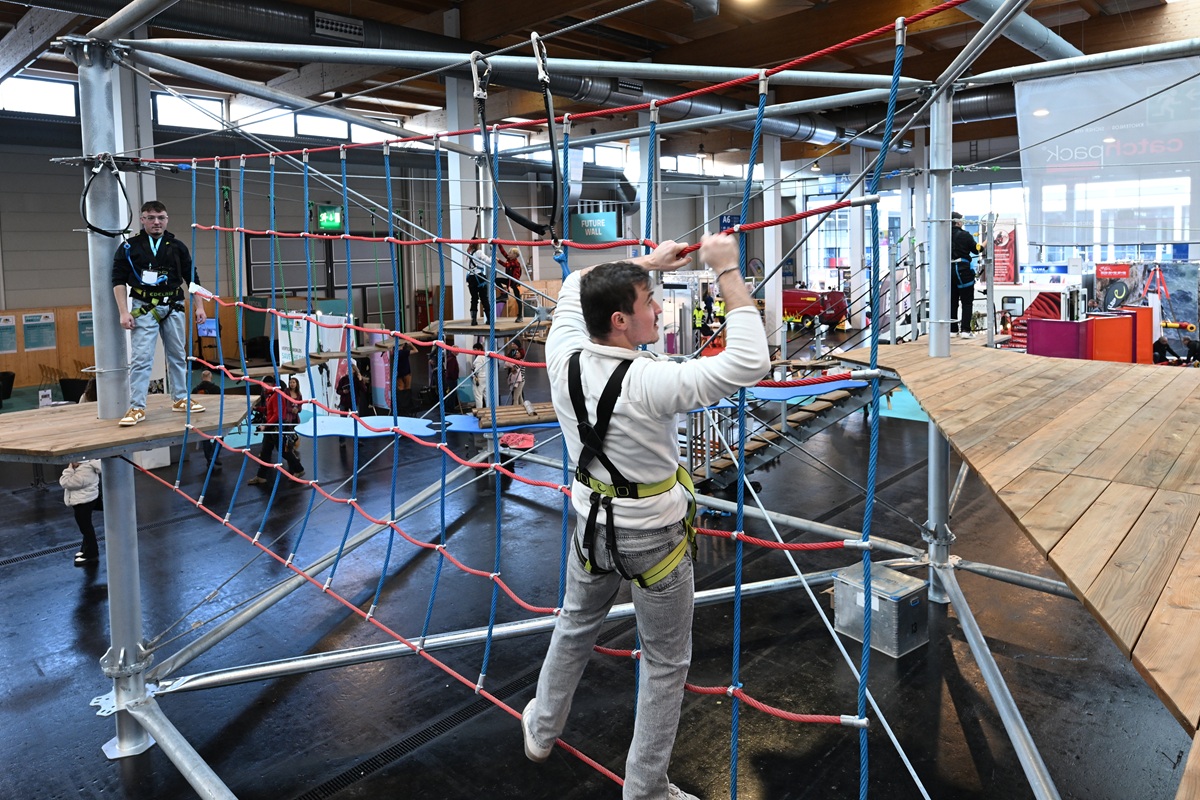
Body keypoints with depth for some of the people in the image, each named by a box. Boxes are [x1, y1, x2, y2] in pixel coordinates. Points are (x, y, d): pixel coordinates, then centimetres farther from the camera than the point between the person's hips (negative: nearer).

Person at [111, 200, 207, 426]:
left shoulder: (177, 247, 9)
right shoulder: (129, 247, 1)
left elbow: (191, 278, 12)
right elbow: (118, 281, -1)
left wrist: (199, 307, 6)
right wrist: (124, 312, -9)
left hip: (173, 308, 3)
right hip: (144, 308, -3)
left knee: (178, 355, 10)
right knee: (141, 358, -7)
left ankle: (181, 399, 21)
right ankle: (137, 408, -4)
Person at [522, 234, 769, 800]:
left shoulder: (563, 357, -14)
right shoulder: (649, 383, -31)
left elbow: (575, 286, 7)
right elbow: (750, 363, -32)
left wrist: (645, 264, 4)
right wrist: (726, 271, -26)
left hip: (593, 528, 6)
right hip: (654, 538, -5)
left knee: (575, 627, 30)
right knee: (666, 664, 15)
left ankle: (541, 730, 50)